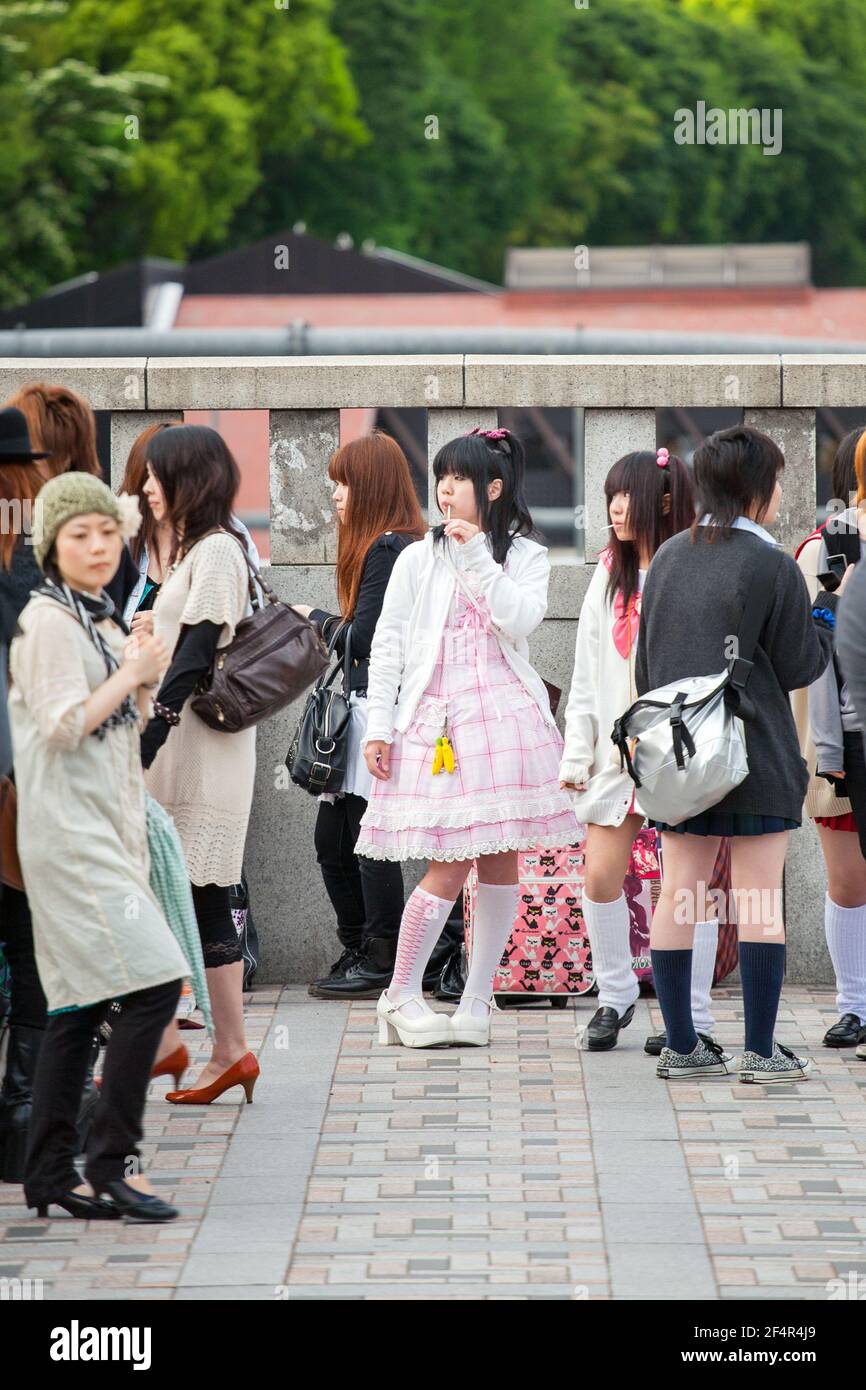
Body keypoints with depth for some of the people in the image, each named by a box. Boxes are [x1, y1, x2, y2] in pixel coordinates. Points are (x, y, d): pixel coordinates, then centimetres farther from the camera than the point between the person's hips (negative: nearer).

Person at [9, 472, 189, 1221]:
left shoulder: (101, 622, 17)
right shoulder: (48, 620, -10)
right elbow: (62, 725, -17)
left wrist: (146, 682, 6)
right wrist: (131, 675, -10)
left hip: (107, 828, 9)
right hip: (69, 830, -9)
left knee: (80, 1003, 8)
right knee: (153, 983, -16)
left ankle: (50, 1173, 12)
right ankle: (111, 1162, -11)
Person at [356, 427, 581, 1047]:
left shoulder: (525, 556, 8)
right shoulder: (419, 560, 8)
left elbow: (521, 620, -10)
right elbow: (387, 647, 7)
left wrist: (477, 557, -11)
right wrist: (378, 728, 1)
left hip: (507, 715, 1)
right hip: (438, 724, -1)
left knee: (501, 858, 1)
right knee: (450, 865, -8)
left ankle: (477, 998, 11)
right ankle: (401, 997, 3)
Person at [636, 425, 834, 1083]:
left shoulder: (667, 558, 7)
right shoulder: (773, 567, -11)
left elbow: (646, 662, 12)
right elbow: (799, 666, -5)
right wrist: (827, 616, 12)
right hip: (756, 757, -6)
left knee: (679, 894, 7)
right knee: (760, 899, 0)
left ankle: (681, 1046, 10)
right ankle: (761, 1051, 1)